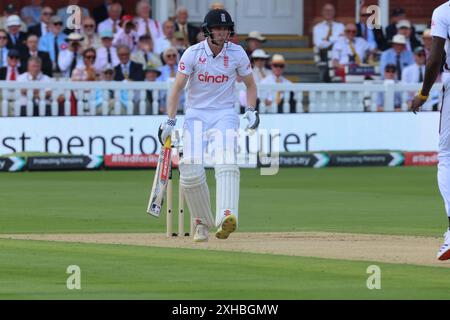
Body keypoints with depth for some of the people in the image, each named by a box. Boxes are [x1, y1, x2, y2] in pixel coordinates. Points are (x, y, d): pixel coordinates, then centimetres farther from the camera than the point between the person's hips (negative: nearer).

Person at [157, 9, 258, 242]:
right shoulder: (193, 53, -7)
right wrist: (170, 121, -12)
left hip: (225, 114, 0)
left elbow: (250, 85, 11)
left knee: (226, 162, -25)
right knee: (191, 170, -10)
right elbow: (177, 88, -6)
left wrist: (251, 111, -4)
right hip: (196, 115, 0)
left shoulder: (237, 54, -2)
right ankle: (202, 223, 10)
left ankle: (226, 217, -40)